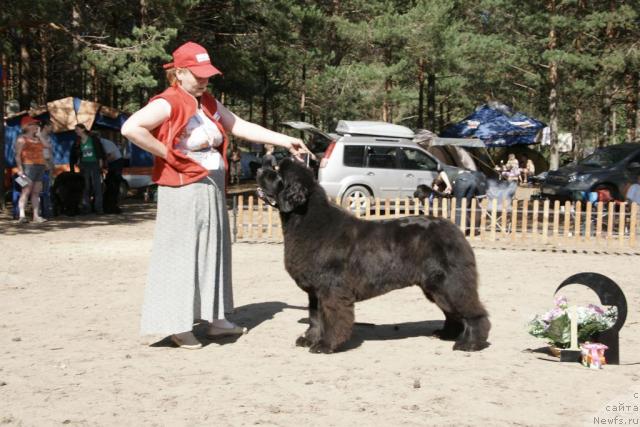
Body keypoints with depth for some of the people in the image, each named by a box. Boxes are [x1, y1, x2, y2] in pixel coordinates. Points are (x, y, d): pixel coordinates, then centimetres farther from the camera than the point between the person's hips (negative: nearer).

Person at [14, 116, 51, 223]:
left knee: (36, 192, 5)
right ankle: (22, 215, -20)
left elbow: (49, 146, 27)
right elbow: (17, 155, -9)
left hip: (40, 166, 7)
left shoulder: (38, 139, 21)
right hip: (29, 166, -7)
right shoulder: (22, 139, 0)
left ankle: (36, 216, 6)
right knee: (26, 191, -14)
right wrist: (20, 169, -18)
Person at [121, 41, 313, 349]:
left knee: (214, 253, 13)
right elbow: (131, 128, -26)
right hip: (183, 191, -9)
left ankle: (215, 318, 24)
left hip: (213, 190, 9)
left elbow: (242, 127, 15)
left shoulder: (209, 103, 13)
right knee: (181, 255, -3)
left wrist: (284, 141, 10)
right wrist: (168, 154, -18)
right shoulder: (168, 103, -13)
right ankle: (178, 325, 4)